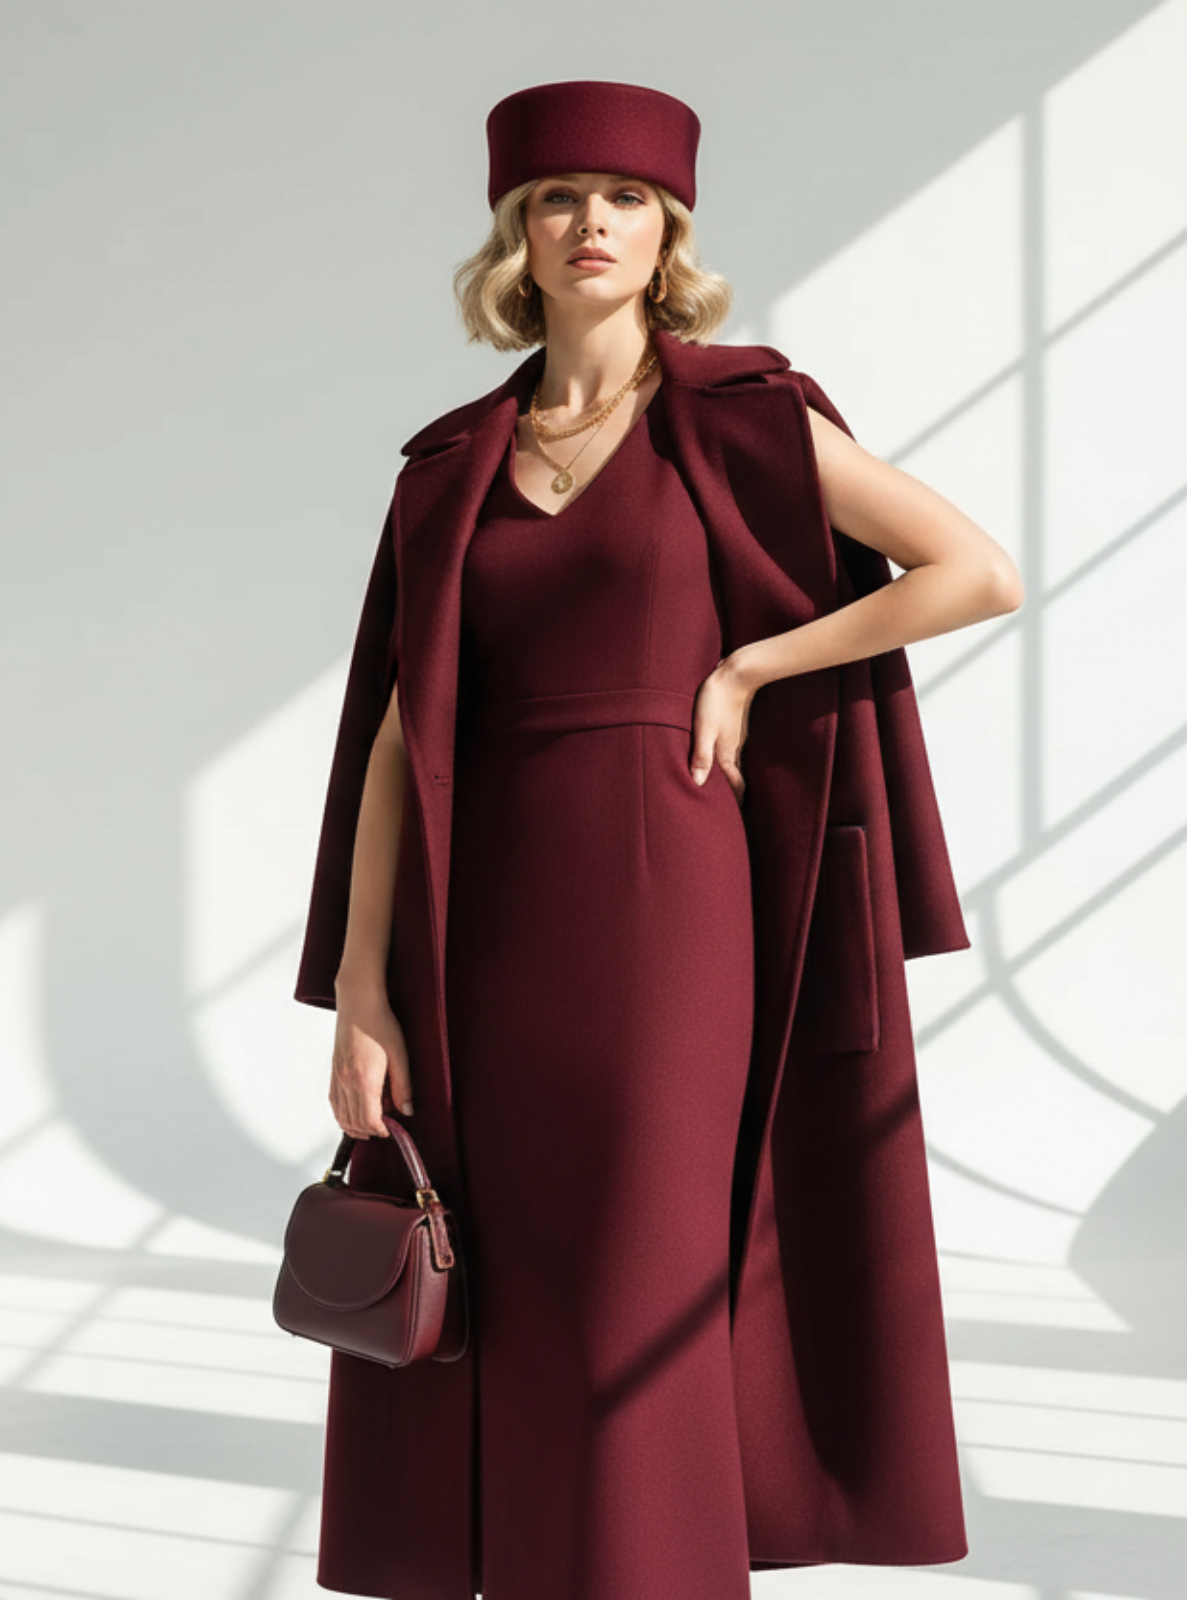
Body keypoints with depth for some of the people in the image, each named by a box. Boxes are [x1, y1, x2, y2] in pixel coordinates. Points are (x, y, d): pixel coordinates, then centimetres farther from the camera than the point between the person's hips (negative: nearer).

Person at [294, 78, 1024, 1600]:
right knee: (481, 1324, 7)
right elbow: (398, 732, 6)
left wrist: (745, 669, -6)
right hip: (487, 921, 4)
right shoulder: (455, 464, 11)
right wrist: (358, 987, -3)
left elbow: (985, 572, -6)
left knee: (633, 1317, -2)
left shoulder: (741, 414, 2)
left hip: (665, 902, -4)